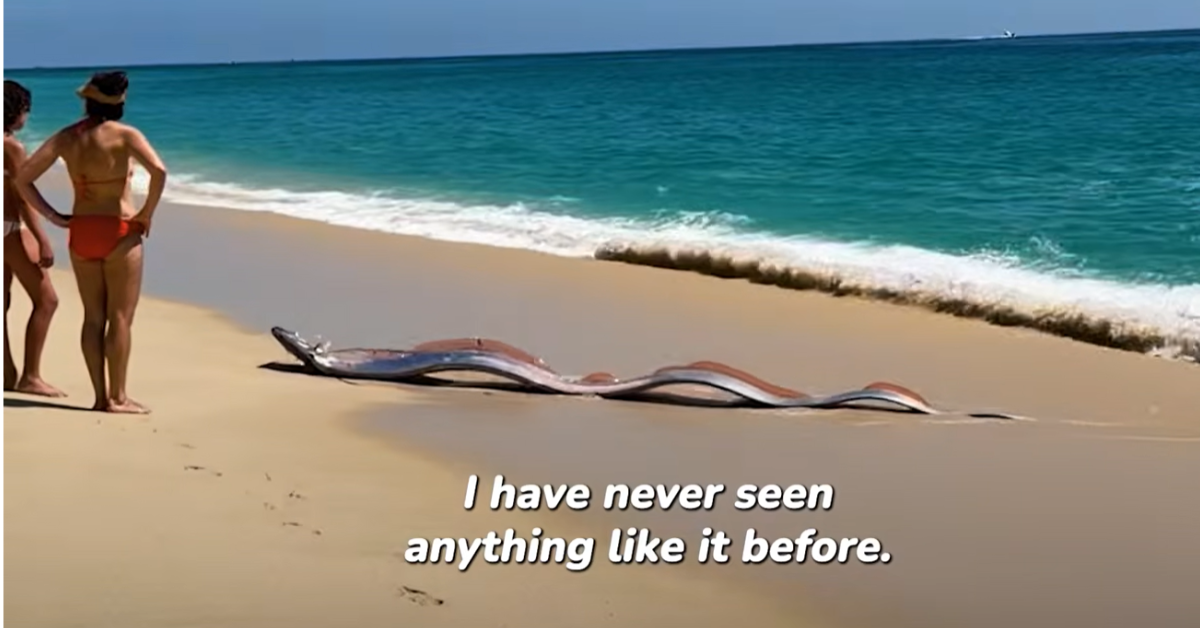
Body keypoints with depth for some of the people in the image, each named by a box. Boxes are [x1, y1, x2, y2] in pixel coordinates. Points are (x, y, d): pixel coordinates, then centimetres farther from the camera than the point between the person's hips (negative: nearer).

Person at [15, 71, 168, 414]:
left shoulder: (66, 137, 5)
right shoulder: (124, 134, -9)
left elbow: (23, 179, 3)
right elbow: (159, 171, -24)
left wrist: (55, 216, 4)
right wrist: (147, 214, -12)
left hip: (81, 232, 5)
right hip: (119, 232, -5)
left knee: (93, 317, 11)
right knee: (120, 317, 1)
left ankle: (101, 396, 12)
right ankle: (118, 397, 2)